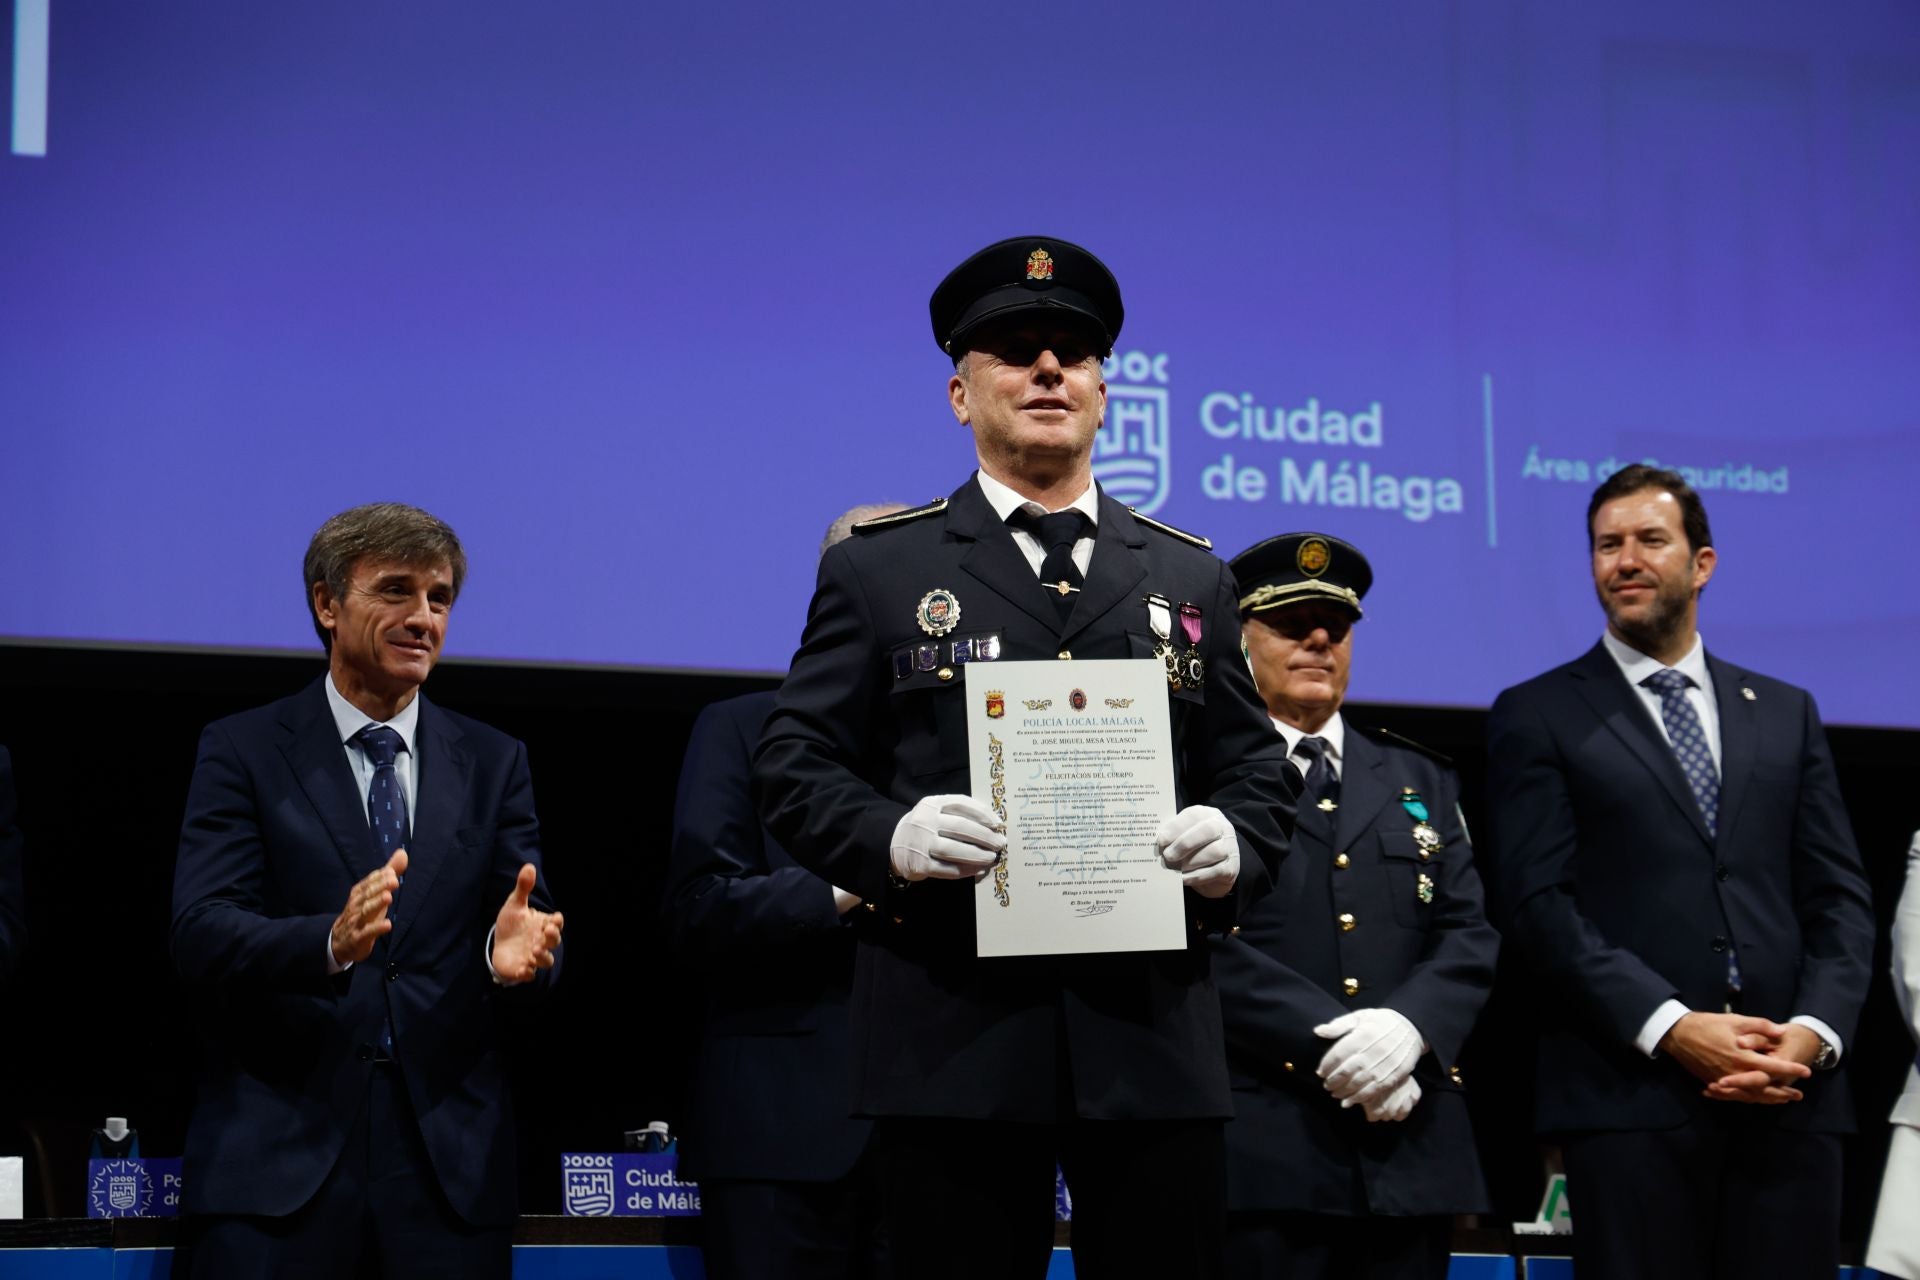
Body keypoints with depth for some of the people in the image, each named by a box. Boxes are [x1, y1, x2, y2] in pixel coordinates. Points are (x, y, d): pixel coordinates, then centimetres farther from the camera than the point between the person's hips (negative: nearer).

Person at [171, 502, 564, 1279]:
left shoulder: (493, 763, 14)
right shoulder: (244, 751, 4)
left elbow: (534, 924, 5)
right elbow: (200, 936, -8)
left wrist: (518, 951, -20)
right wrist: (331, 941, -28)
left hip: (449, 1158, 3)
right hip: (279, 1156, -2)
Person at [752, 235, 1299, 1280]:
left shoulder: (1189, 578, 17)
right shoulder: (878, 568, 9)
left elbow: (1256, 770, 16)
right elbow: (795, 764, 4)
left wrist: (1233, 846, -7)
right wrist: (892, 839, -16)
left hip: (1152, 1040, 2)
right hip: (952, 1043, -2)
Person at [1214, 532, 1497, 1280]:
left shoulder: (1419, 781, 21)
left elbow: (1470, 936, 10)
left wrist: (1408, 1025, -10)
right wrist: (1330, 1044, -17)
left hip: (1411, 1150, 5)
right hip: (1266, 1146, -4)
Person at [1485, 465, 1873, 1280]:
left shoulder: (1787, 714, 18)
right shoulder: (1538, 717, 7)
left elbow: (1838, 897, 13)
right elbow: (1538, 903, -3)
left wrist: (1816, 1031, -6)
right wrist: (1670, 1027, -14)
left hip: (1791, 1096, 3)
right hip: (1631, 1094, -3)